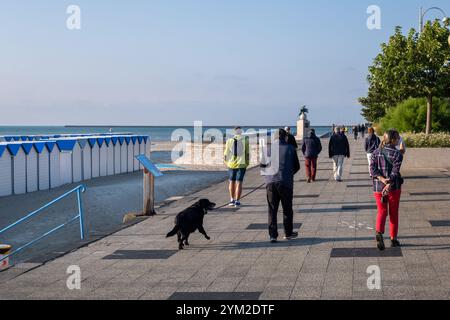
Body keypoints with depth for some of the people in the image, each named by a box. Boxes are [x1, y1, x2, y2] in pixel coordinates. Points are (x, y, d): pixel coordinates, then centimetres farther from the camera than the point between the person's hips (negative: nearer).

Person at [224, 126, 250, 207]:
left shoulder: (229, 141, 0)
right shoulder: (245, 140, -5)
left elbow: (226, 154, 1)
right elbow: (247, 153, -7)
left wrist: (227, 162, 17)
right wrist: (247, 163, 7)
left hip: (231, 164, 2)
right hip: (241, 164, -2)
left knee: (232, 181, 17)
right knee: (239, 183, 3)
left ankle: (232, 200, 17)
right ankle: (237, 201, 2)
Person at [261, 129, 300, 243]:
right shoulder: (290, 148, 2)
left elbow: (262, 164, 11)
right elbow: (297, 166, 8)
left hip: (270, 182, 1)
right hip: (286, 182, -1)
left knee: (272, 210, 6)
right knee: (287, 209, 14)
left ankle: (273, 235, 0)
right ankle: (288, 233, 25)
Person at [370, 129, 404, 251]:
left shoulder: (376, 152, 2)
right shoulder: (397, 154, -10)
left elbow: (372, 169, -8)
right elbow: (395, 171, -20)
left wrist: (382, 179, -18)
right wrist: (389, 184, -26)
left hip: (378, 187, 3)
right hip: (394, 187, -2)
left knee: (382, 212, 11)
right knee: (393, 213, 13)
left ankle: (379, 233, -15)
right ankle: (393, 239, 21)